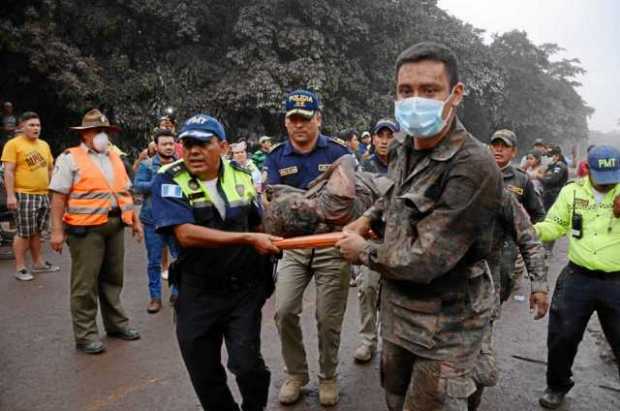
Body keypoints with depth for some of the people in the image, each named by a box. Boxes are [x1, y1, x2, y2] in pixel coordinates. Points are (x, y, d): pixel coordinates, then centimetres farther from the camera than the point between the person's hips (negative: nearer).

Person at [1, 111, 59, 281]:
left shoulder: (44, 145, 14)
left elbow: (50, 169, 21)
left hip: (43, 195, 6)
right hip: (24, 195, -6)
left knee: (36, 232, 15)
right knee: (24, 233, -2)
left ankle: (38, 263, 24)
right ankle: (20, 268, 7)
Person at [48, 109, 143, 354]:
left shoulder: (115, 158, 16)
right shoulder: (70, 158, -4)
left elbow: (125, 193, 19)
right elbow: (59, 197, -9)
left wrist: (135, 220, 15)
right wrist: (57, 231, -14)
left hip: (115, 226, 6)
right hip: (86, 228, -6)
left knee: (113, 278, 15)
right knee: (85, 283, 1)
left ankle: (116, 324, 28)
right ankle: (85, 335, 10)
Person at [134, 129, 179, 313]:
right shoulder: (147, 165, -1)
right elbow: (138, 186, -13)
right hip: (153, 220, -1)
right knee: (154, 261, 8)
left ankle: (177, 292, 27)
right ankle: (155, 296, 21)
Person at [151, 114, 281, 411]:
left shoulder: (241, 176, 2)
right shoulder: (169, 181, -11)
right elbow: (187, 235, -26)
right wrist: (248, 239, -28)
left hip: (245, 288, 1)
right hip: (198, 294, -1)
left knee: (246, 363, -7)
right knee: (204, 374, 10)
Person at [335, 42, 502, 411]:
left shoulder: (473, 168, -28)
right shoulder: (403, 147, -1)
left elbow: (424, 260, -28)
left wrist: (362, 251, -13)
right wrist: (368, 217, 7)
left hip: (446, 326, -8)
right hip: (397, 308, 8)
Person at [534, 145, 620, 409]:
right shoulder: (572, 191, 1)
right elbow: (555, 226, 5)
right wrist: (532, 230, -14)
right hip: (577, 278, 1)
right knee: (562, 336, 9)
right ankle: (557, 386, 32)